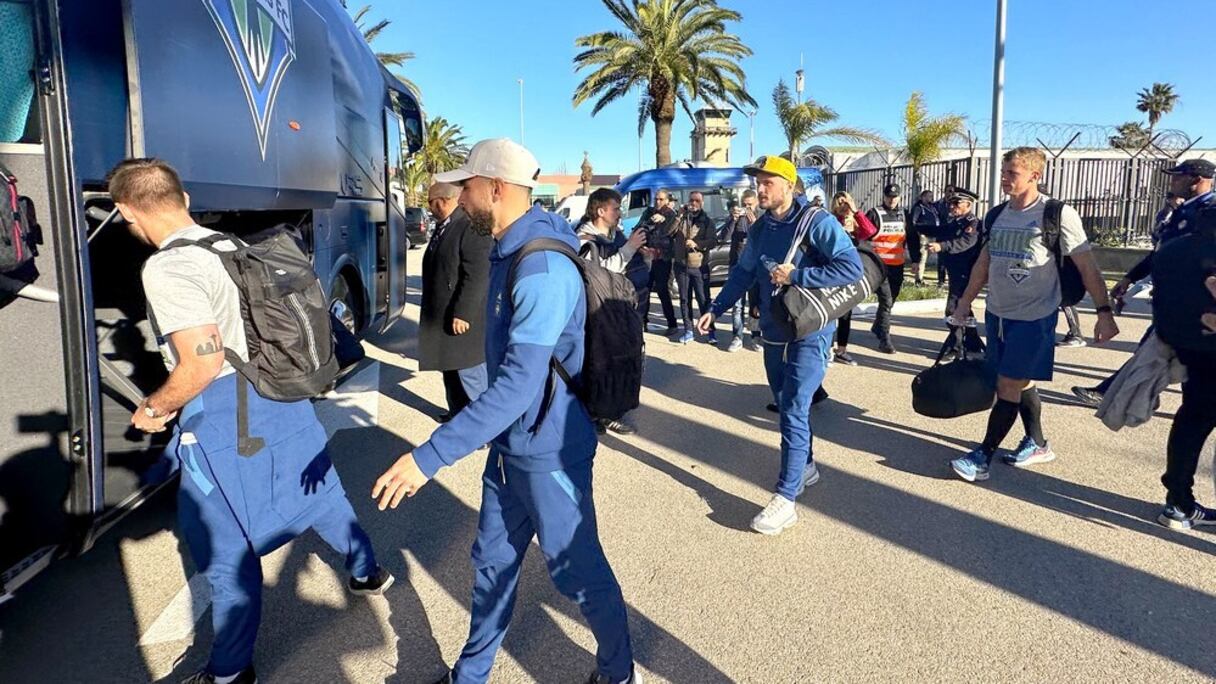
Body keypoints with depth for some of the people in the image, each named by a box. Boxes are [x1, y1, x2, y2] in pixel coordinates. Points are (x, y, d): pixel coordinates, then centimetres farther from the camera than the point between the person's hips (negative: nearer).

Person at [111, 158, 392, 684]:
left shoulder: (166, 268, -19)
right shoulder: (233, 247, 6)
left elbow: (203, 363, -26)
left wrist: (153, 409, -9)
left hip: (224, 423, -8)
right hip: (279, 398, 8)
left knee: (228, 552, 7)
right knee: (318, 492, 24)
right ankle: (368, 572, 45)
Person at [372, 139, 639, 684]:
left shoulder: (543, 267, -26)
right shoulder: (506, 251, 6)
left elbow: (520, 383, -33)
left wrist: (429, 456, -34)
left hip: (548, 450, -9)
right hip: (508, 445, 9)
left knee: (576, 570, 10)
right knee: (492, 562, 20)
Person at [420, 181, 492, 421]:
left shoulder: (472, 227, -18)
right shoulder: (442, 228, 13)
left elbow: (476, 276, -24)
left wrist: (462, 314, -24)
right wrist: (432, 314, 22)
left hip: (464, 318, -10)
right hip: (442, 317, 10)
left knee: (470, 374, -1)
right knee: (450, 370, 19)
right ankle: (457, 413, 34)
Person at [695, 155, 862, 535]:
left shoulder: (817, 222, -15)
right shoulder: (761, 226, 7)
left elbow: (852, 267, -23)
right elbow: (743, 272, 16)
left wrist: (796, 275, -22)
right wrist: (715, 309, 11)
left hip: (809, 333, -7)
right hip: (774, 332, 7)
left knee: (794, 409, -11)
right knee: (787, 405, 16)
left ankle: (785, 498, -8)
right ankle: (806, 467, 36)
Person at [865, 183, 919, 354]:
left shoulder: (904, 215, 11)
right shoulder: (875, 214, -4)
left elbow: (912, 238, 16)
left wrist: (916, 259, 10)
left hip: (898, 266, 5)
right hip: (880, 265, -5)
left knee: (890, 300, 14)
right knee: (886, 301, -12)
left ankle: (877, 327, 36)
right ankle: (884, 340, -9)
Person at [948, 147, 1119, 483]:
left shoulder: (1057, 214, -12)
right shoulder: (997, 215, 6)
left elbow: (1087, 267, -10)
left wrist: (1104, 311, -15)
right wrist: (966, 300, 16)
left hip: (1034, 317, -6)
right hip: (997, 313, 6)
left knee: (1009, 385, -5)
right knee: (1020, 383, 16)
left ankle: (983, 455, 1)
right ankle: (1037, 444, 31)